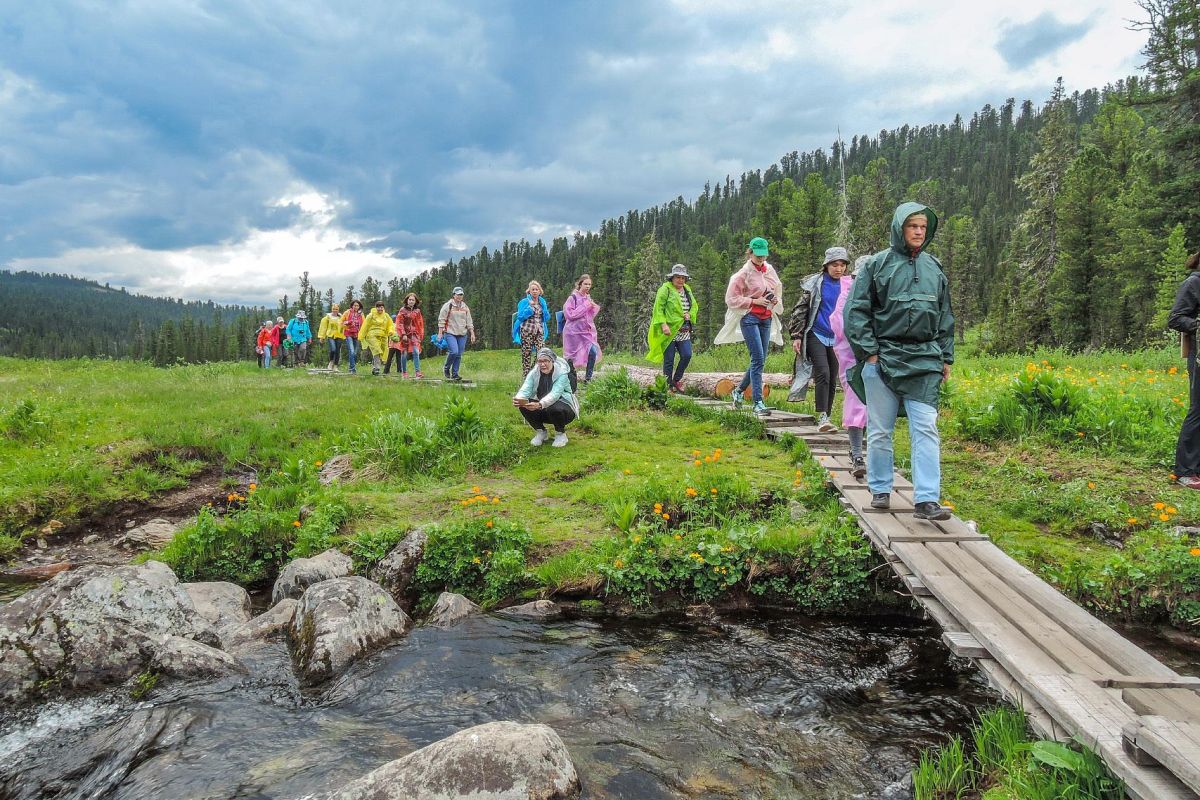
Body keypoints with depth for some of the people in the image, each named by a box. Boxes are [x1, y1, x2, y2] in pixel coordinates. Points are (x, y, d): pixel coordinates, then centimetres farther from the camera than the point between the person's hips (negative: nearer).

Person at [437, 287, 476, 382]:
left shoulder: (465, 307, 13)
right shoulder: (447, 305, -1)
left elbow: (469, 322, 16)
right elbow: (441, 320, -2)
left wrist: (472, 334, 9)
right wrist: (440, 333, -8)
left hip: (462, 334, 5)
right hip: (450, 333, -5)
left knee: (459, 354, 1)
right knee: (454, 352, -18)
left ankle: (455, 374, 9)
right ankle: (446, 368, 5)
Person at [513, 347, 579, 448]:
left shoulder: (561, 373, -21)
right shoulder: (534, 373, -7)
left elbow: (554, 394, -36)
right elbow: (525, 389, -21)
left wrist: (540, 405, -55)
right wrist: (518, 399, -46)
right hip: (543, 412, 5)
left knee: (554, 409, -38)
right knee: (524, 406, -21)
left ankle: (560, 434, -6)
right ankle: (541, 432, 4)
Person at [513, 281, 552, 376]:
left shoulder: (542, 302, 14)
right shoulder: (524, 302, 2)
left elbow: (547, 318, 17)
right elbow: (520, 316, -7)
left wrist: (545, 310, -2)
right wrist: (530, 307, -14)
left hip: (540, 331, 3)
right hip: (527, 331, -3)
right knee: (526, 354, -1)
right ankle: (526, 374, 5)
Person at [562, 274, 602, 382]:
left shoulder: (588, 298, 11)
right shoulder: (573, 297, -8)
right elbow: (569, 314, -16)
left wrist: (594, 307, -3)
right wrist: (585, 306, -17)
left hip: (587, 331, 5)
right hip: (574, 331, -5)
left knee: (593, 352, -10)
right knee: (571, 357, 2)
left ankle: (588, 378, 2)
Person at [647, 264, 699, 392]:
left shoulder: (687, 290, 16)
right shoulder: (665, 289, -5)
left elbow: (695, 306, 23)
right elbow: (658, 308, -11)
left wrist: (690, 314, 0)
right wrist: (663, 324, -21)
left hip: (684, 332, 6)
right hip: (669, 330, -6)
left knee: (687, 355, -2)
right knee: (669, 360, 0)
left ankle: (676, 379, 19)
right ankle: (669, 386, 9)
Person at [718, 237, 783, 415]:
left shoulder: (770, 270, 11)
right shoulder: (744, 273, -7)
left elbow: (778, 289, 25)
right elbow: (731, 299, -9)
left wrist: (776, 300, 1)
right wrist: (755, 301, -14)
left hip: (766, 318, 7)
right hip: (749, 318, -6)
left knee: (760, 360, 8)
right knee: (758, 359, -13)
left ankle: (739, 391, 27)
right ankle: (758, 403, -12)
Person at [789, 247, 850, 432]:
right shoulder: (815, 283, -2)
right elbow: (800, 310, 0)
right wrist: (796, 336, -6)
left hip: (836, 338, 4)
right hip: (816, 335, -4)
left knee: (832, 379, 6)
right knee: (823, 373, -18)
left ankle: (826, 418, 15)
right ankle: (822, 418, -19)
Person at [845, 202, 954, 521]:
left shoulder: (934, 268, 14)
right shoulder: (877, 264, 1)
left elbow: (945, 317, 20)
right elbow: (856, 311, -2)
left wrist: (946, 358, 16)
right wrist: (868, 352, -9)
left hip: (924, 360, 3)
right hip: (882, 359, -3)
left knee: (926, 429, -4)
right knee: (880, 430, 5)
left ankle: (927, 500, -3)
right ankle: (880, 490, 20)